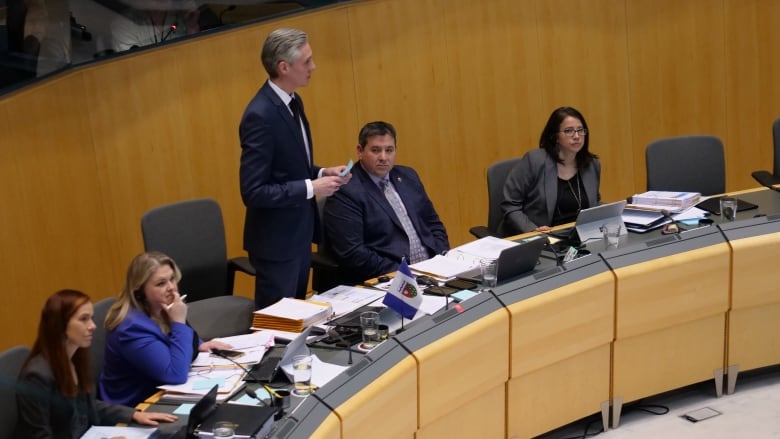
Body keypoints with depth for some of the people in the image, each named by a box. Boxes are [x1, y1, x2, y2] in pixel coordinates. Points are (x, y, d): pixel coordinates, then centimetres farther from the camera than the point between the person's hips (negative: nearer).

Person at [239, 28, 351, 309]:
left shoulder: (292, 102, 6)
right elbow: (253, 192, -24)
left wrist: (321, 173, 0)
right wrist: (311, 188, -22)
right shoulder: (261, 116, -23)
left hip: (299, 233, 9)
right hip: (277, 241, -9)